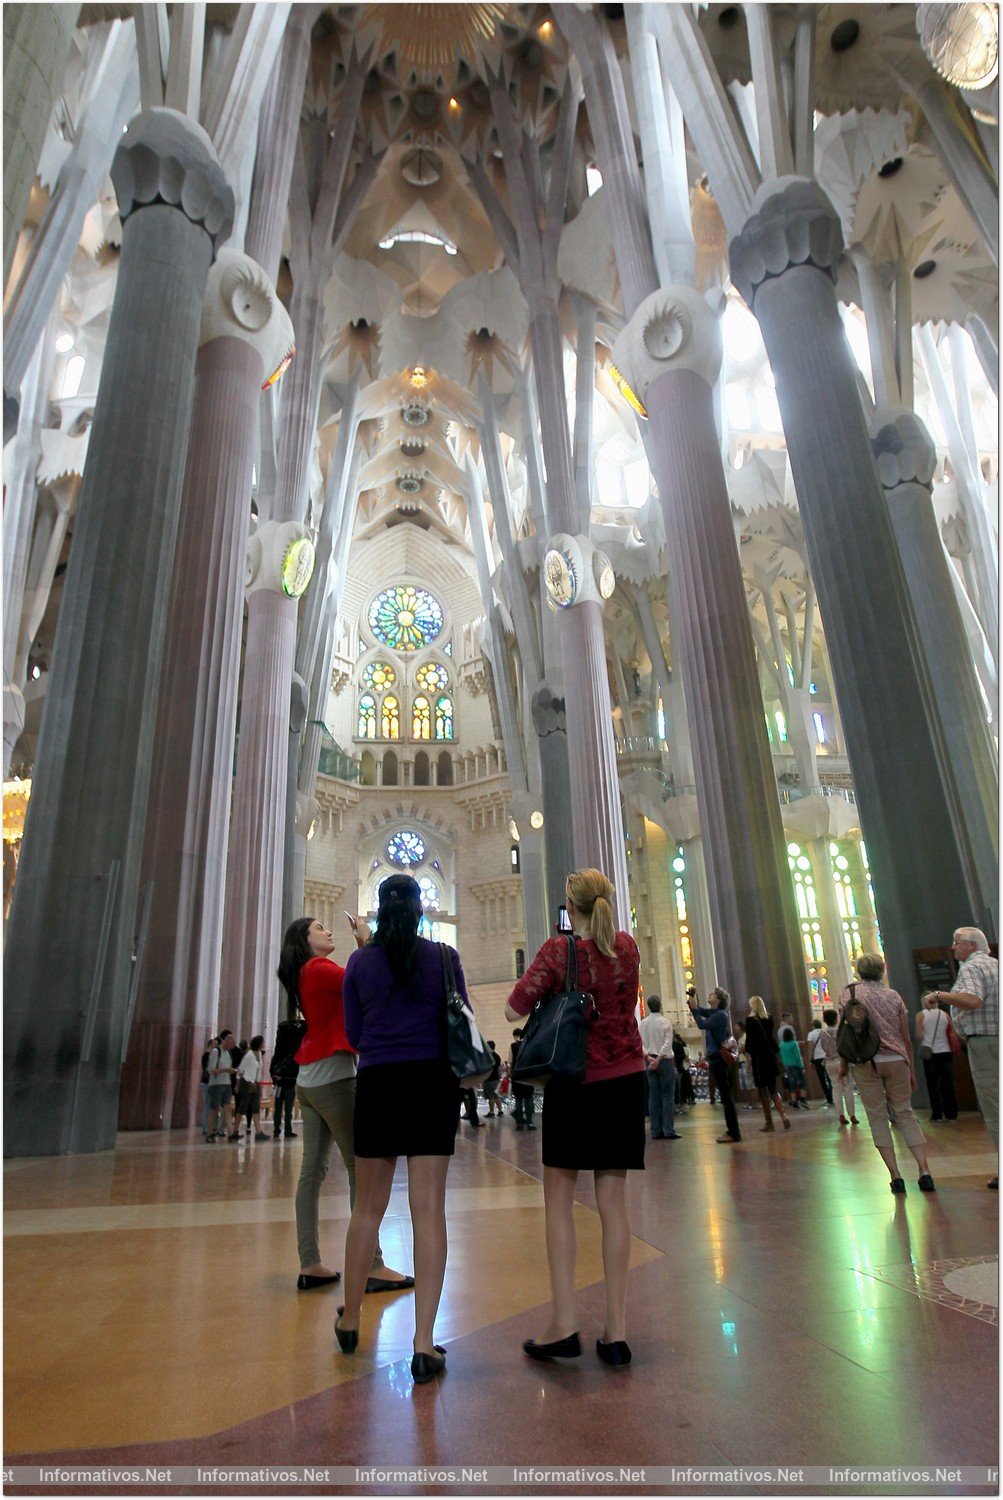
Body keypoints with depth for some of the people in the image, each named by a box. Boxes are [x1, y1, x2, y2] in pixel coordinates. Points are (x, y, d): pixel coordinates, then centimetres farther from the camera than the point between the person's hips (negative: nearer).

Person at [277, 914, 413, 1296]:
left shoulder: (305, 974, 16)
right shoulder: (319, 968, -12)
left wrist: (363, 945, 9)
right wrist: (366, 940, -8)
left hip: (309, 1081, 10)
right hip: (334, 1079, -10)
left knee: (312, 1171, 8)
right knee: (360, 1171, -6)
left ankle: (310, 1266, 13)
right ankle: (373, 1268, -3)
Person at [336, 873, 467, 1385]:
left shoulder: (360, 962, 1)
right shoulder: (444, 957, -3)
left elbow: (353, 1033, 6)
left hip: (378, 1084, 2)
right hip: (433, 1082, -2)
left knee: (368, 1207, 16)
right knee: (428, 1209, 2)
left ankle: (349, 1323, 32)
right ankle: (424, 1344, 4)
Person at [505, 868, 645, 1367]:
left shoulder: (558, 950, -11)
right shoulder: (628, 948, 3)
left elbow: (513, 1010, -16)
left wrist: (546, 992, 2)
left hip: (573, 1082, -4)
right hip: (625, 1081, 4)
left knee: (559, 1199, 7)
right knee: (612, 1201, 9)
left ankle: (564, 1324, 6)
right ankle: (616, 1329, 12)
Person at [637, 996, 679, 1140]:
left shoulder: (641, 1023, 6)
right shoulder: (665, 1022, -6)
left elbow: (640, 1043, -1)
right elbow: (667, 1044, -15)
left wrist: (648, 1057, -8)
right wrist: (658, 1059, -16)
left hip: (649, 1061, 4)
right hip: (665, 1060, -4)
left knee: (653, 1096, 6)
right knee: (668, 1095, -1)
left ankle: (656, 1131, 5)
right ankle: (669, 1131, -5)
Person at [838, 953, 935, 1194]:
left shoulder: (849, 993, 0)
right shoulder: (894, 996, 7)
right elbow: (906, 1037, 9)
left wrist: (843, 1063, 5)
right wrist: (911, 1069, 17)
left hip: (865, 1063, -2)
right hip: (896, 1061, 3)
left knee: (877, 1117, 6)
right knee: (905, 1113, 12)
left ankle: (895, 1176, 4)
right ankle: (924, 1170, 2)